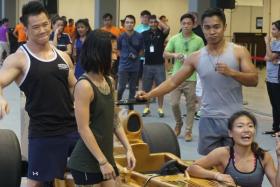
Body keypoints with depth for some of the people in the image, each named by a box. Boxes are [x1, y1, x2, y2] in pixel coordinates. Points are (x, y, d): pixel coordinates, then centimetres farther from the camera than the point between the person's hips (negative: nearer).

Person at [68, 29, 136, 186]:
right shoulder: (84, 85, -17)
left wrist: (128, 148, 6)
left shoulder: (109, 81, 7)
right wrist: (102, 162, -18)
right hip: (87, 162, -7)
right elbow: (83, 129, -18)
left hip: (106, 156, 7)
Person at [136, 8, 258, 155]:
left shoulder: (239, 52, -2)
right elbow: (173, 81, 1)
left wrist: (231, 72, -23)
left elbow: (253, 80, -6)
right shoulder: (196, 58, 1)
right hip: (209, 119, 2)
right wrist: (149, 95, -11)